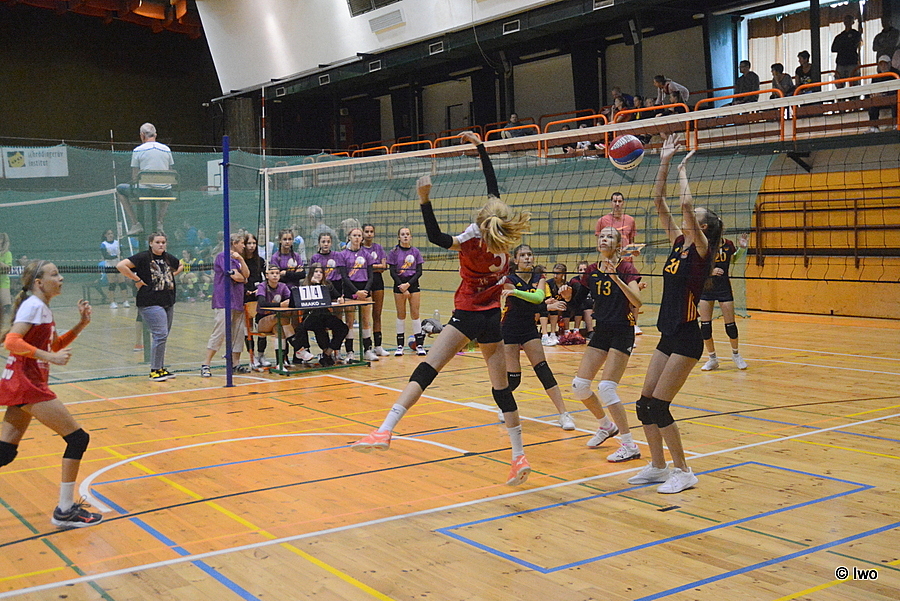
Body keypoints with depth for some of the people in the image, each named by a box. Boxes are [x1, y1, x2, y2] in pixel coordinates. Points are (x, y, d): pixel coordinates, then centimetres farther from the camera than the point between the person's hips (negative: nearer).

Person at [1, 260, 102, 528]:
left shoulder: (43, 308, 16)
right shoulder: (33, 305, -11)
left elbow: (56, 345, 24)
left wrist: (81, 323, 12)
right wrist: (50, 357, -26)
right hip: (27, 385, -9)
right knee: (78, 438, -5)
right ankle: (65, 511, -1)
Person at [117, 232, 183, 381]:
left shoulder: (168, 258, 11)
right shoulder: (143, 257, -9)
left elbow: (181, 265, 32)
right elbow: (121, 265, -18)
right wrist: (137, 280, -15)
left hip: (168, 302, 7)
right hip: (151, 303, -7)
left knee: (163, 337, 12)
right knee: (160, 335, -13)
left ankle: (161, 368, 22)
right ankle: (154, 370, -4)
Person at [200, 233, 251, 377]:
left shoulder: (237, 259, 20)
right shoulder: (223, 256, -7)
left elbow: (246, 275, 6)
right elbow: (235, 276, -15)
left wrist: (241, 259, -6)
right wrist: (242, 278, 7)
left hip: (237, 301, 9)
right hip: (224, 301, -9)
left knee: (238, 333, 8)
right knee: (220, 332, -11)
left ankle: (236, 364, 15)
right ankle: (205, 365, -8)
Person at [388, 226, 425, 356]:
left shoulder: (415, 252, 3)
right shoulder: (394, 252, 0)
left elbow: (419, 272, 0)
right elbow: (392, 272, -4)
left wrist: (408, 284, -13)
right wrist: (402, 287, -13)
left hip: (413, 284, 1)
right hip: (399, 284, -1)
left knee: (415, 313, -1)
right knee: (401, 314, 2)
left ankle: (419, 345, 3)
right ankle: (400, 346, 8)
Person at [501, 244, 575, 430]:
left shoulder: (539, 278, -1)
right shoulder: (509, 280, -12)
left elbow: (538, 297, -23)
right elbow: (522, 305, -19)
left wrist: (515, 292, -38)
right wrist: (548, 306, -23)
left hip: (529, 329, 3)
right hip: (509, 331, -3)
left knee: (543, 370, -8)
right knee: (513, 377, -6)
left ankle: (563, 414, -9)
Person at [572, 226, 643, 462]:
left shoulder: (626, 268, -10)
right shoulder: (593, 271, 6)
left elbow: (637, 302, -24)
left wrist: (616, 278, -32)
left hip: (622, 333, -6)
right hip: (601, 332, 7)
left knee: (606, 388, -16)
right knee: (579, 386, 3)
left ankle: (630, 446, -7)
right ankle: (606, 426, 28)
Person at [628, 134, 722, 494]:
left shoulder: (701, 249, -10)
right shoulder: (678, 243, 10)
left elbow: (686, 204, -24)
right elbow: (659, 202, 10)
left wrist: (683, 170, -10)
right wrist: (664, 163, 7)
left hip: (687, 339, -8)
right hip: (668, 336, 8)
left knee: (658, 405, -9)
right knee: (645, 403, 7)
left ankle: (683, 472, 3)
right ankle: (658, 466, 20)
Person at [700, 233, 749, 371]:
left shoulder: (728, 244, -2)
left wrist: (742, 248, 4)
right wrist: (710, 271, -26)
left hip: (724, 287, 1)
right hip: (706, 287, -1)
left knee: (730, 324, 1)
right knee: (705, 325, -3)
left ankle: (736, 354, 25)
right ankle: (712, 358, 14)